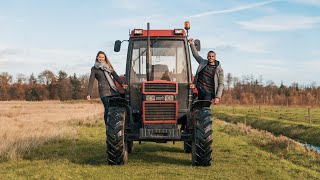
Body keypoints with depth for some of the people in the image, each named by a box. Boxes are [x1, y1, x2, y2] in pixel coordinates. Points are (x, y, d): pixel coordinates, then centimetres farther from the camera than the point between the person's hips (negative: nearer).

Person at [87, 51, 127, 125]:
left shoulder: (108, 66, 18)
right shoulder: (94, 68, 9)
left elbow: (115, 76, 7)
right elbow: (91, 81, 6)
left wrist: (122, 84, -9)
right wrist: (89, 94, -2)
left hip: (113, 90, 3)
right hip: (104, 91, -3)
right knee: (108, 109, -11)